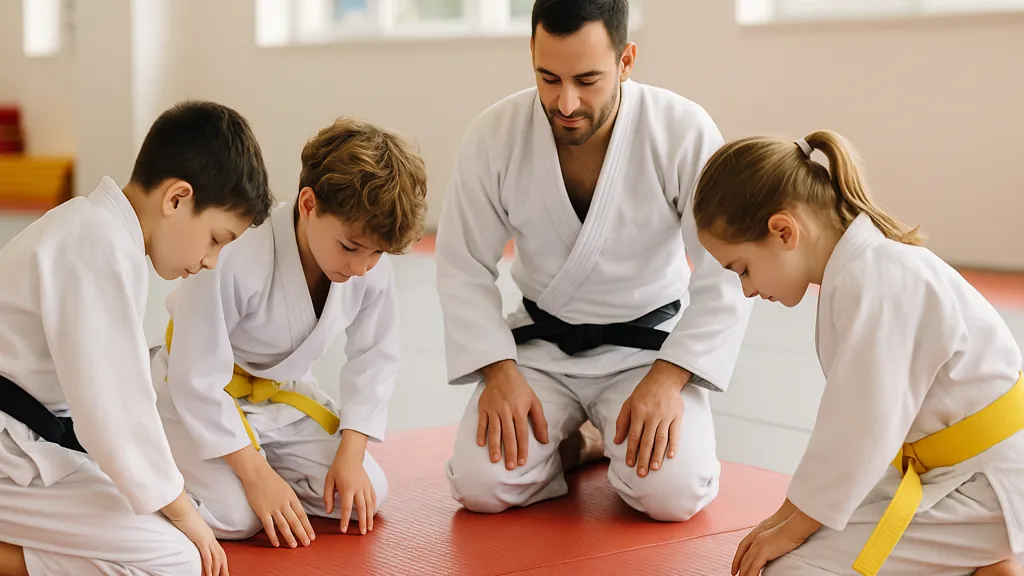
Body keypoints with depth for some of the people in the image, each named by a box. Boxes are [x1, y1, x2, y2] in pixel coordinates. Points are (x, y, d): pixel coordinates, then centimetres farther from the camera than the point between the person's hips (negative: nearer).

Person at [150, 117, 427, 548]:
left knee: (363, 497, -5)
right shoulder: (236, 259, -36)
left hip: (284, 393, 6)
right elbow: (197, 379, -28)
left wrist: (351, 455, -10)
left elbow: (374, 360, -3)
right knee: (236, 517, -23)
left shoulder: (373, 269, -19)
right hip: (200, 398, -5)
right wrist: (256, 473, -25)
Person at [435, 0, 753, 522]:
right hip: (541, 343, 2)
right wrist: (500, 374, -15)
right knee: (479, 485, -18)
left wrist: (667, 379, -23)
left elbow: (726, 273, -14)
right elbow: (463, 266, -4)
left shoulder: (685, 132, -19)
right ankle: (578, 440, 13)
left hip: (648, 344, -1)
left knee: (673, 494, -24)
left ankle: (622, 439, 12)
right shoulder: (495, 135, -14)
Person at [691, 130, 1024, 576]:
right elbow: (846, 424, 13)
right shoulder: (861, 267, 8)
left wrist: (790, 530, -10)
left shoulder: (876, 282, -24)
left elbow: (861, 435, -23)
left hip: (986, 486, -10)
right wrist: (788, 516, 11)